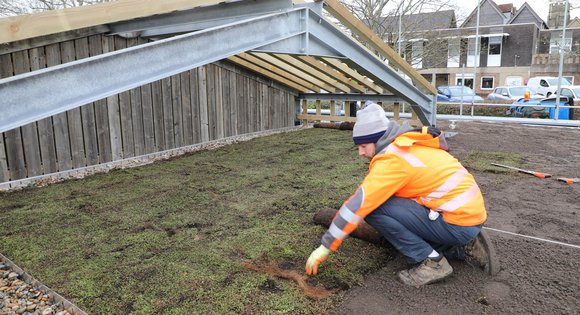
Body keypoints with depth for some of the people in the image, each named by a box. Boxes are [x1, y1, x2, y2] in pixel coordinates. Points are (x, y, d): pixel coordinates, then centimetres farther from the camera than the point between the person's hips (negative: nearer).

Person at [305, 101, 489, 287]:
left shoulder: (392, 158, -17)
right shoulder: (410, 144, 10)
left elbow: (359, 204, -18)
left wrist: (325, 247, -11)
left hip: (458, 223, -9)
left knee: (374, 208, -13)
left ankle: (430, 261, -6)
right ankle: (460, 247, 17)